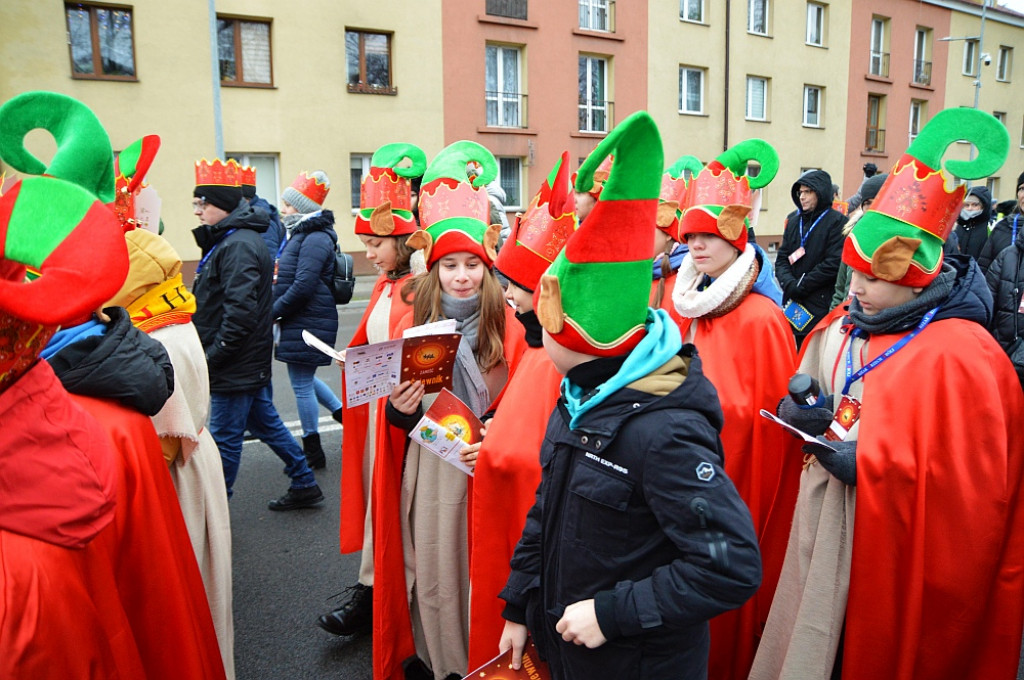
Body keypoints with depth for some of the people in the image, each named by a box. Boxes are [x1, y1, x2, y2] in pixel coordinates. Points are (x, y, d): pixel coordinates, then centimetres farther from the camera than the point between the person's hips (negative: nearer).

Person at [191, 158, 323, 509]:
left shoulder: (238, 246, -19)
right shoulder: (232, 239, 14)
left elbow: (240, 312, -27)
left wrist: (212, 356, -19)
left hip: (236, 365, -10)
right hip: (251, 361, 10)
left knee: (225, 439, 2)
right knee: (266, 424, 18)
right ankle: (305, 485, 28)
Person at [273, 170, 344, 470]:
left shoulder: (315, 238, -17)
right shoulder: (300, 234, 15)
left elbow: (302, 287, -24)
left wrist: (271, 313, -16)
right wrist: (275, 312, 7)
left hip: (307, 324, -10)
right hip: (299, 322, 10)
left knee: (302, 384, 0)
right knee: (303, 379, 20)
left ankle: (313, 452, 13)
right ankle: (345, 414, 32)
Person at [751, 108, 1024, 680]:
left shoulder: (955, 359, -19)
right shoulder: (844, 325, 4)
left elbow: (968, 491, -19)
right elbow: (804, 399, 16)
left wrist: (868, 464, -23)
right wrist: (801, 414, -6)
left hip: (891, 557, -6)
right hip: (823, 532, 7)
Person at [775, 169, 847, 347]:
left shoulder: (837, 221, -4)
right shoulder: (794, 220, 14)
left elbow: (833, 263, -12)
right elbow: (782, 258, 9)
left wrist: (801, 286, -11)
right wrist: (789, 283, -9)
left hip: (822, 307, -5)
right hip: (793, 304, 5)